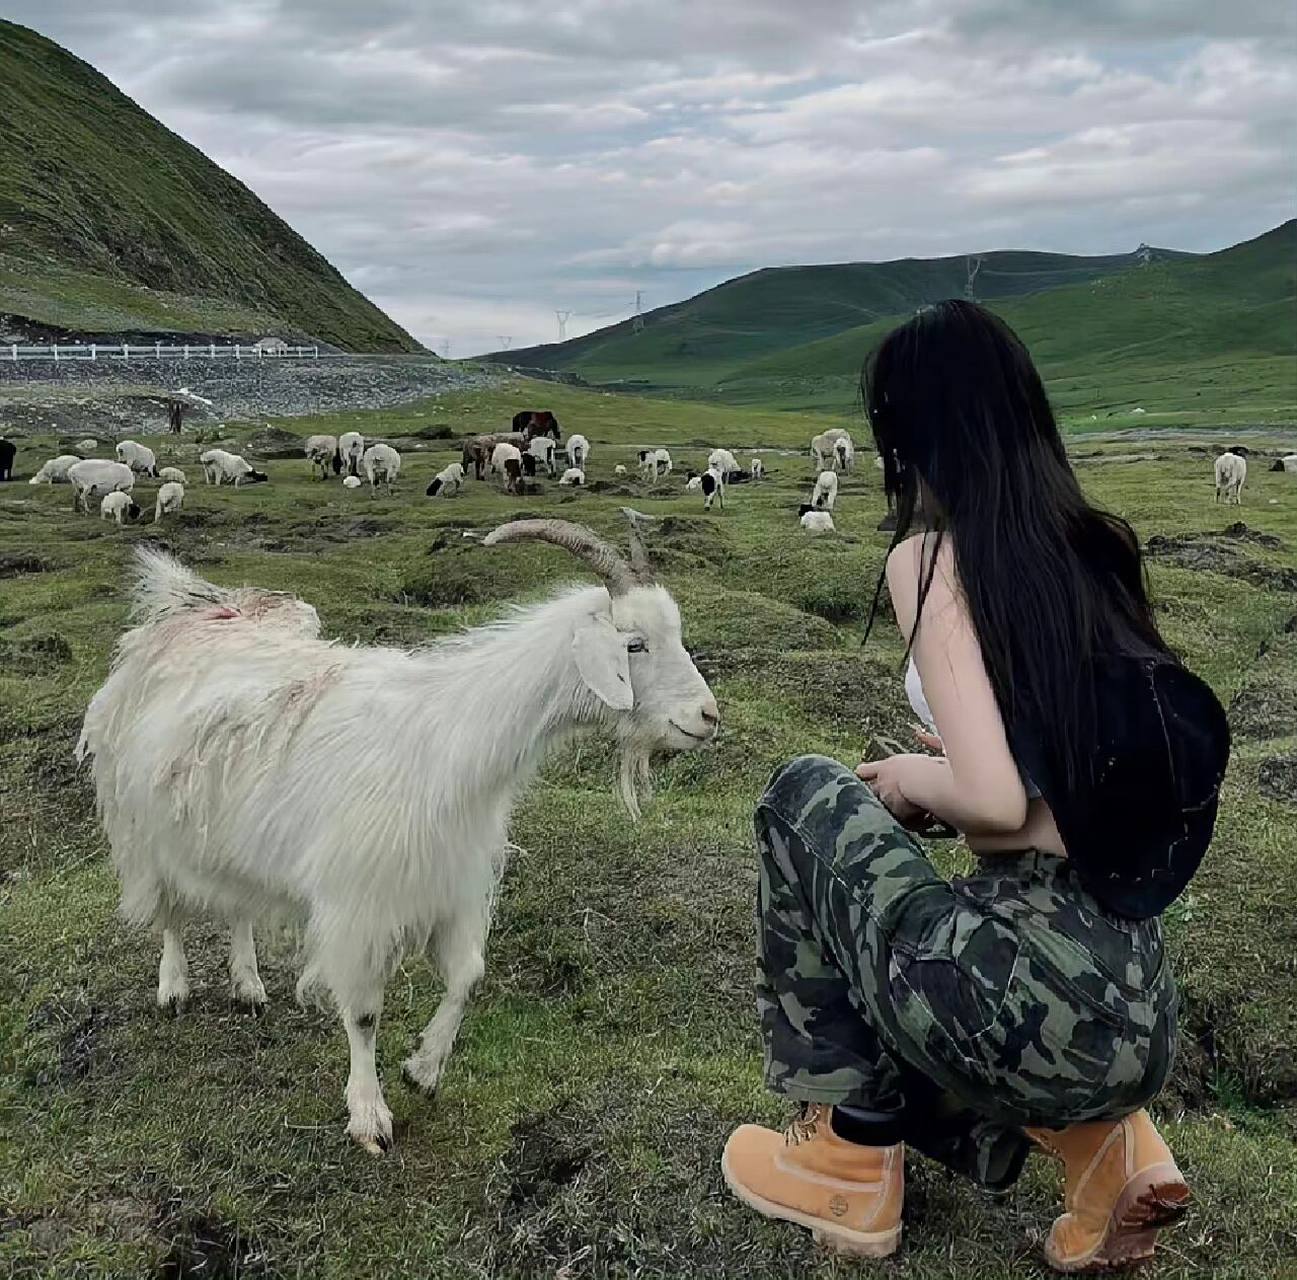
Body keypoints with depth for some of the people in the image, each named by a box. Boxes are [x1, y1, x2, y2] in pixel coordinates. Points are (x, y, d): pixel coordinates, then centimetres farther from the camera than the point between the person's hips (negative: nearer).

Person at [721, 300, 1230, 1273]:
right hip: (1136, 1016, 7)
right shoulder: (1096, 546, 10)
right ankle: (1098, 1138, 12)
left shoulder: (931, 556, -10)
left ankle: (853, 1161, 20)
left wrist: (910, 780, 1)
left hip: (1028, 992, -7)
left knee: (809, 798, 15)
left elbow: (995, 801, -20)